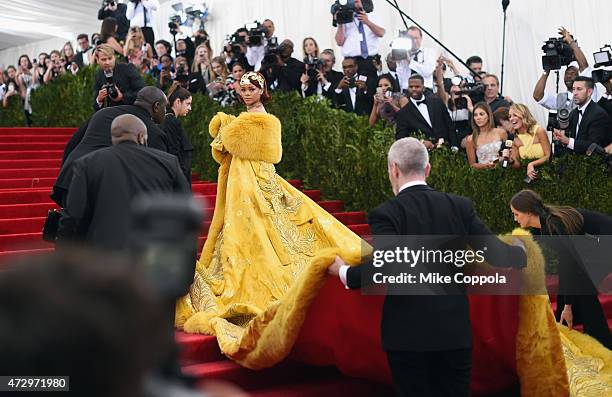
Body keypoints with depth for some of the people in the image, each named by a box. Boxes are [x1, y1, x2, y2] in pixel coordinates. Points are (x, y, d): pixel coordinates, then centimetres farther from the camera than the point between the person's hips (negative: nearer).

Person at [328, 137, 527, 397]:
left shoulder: (386, 213, -12)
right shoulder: (460, 206, 0)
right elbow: (495, 254, 1)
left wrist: (345, 273, -8)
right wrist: (520, 251, 22)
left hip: (408, 333, -3)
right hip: (455, 330, 4)